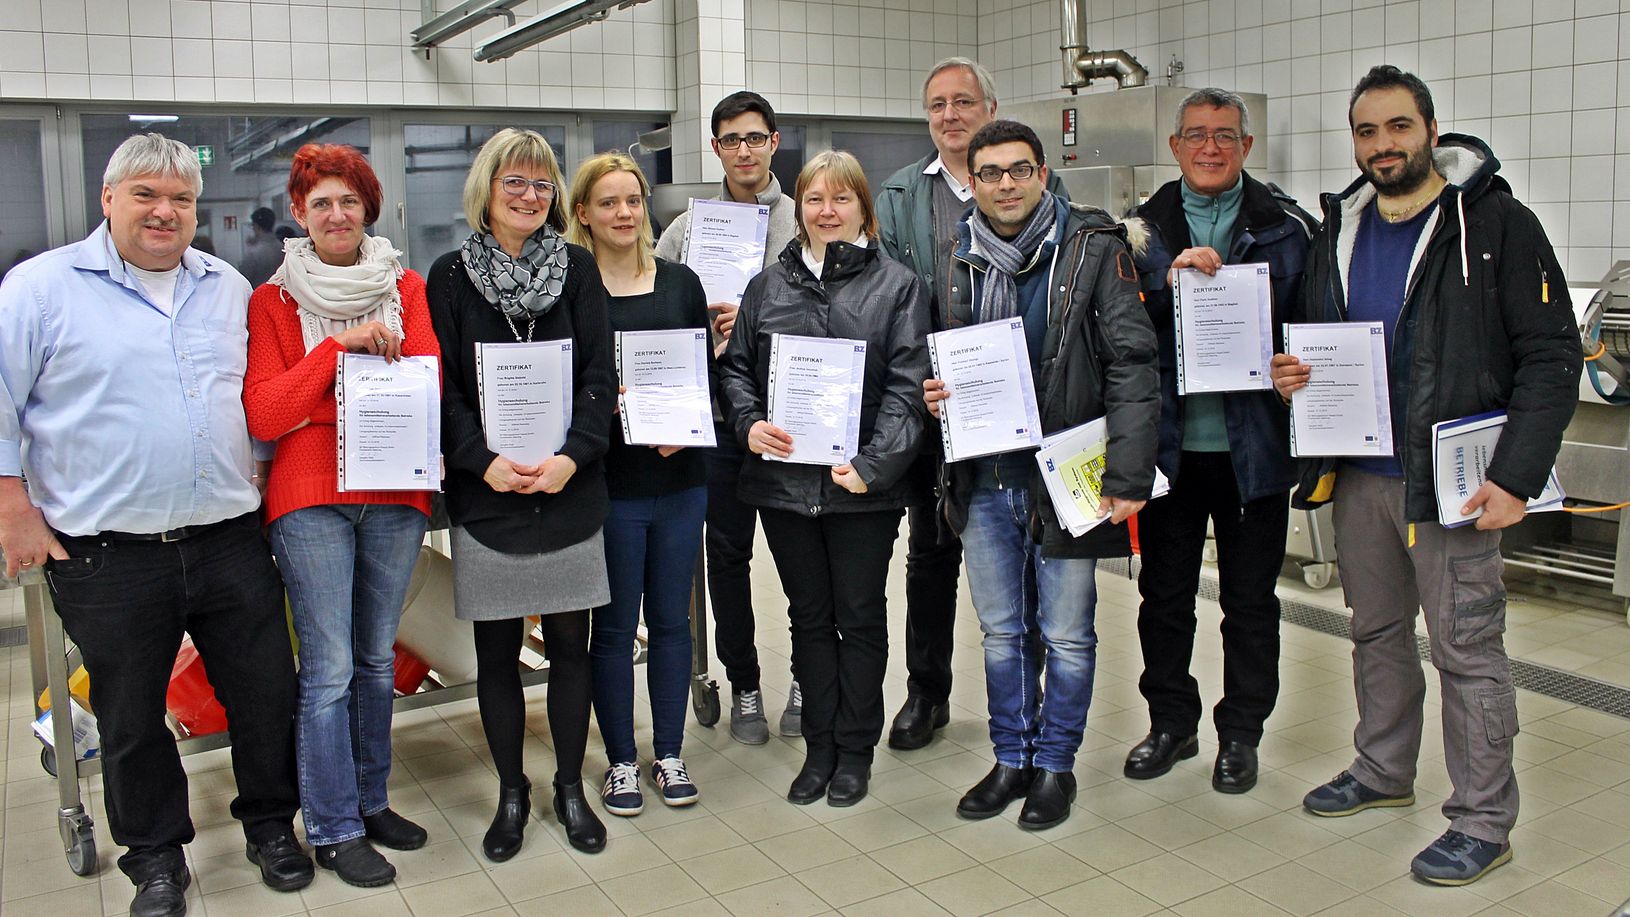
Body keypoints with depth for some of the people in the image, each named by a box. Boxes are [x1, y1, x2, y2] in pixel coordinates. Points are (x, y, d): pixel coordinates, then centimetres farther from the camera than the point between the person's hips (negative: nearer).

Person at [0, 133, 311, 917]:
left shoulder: (230, 289, 10)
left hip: (230, 542, 3)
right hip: (106, 557, -3)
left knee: (267, 695, 10)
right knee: (130, 721, 11)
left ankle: (271, 825, 32)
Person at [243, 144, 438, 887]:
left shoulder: (407, 289, 8)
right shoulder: (273, 301, 2)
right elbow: (263, 414, -8)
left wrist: (377, 346, -16)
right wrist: (339, 345, -16)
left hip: (395, 495, 3)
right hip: (311, 498, -3)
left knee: (377, 659, 13)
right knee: (328, 668, -3)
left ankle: (370, 800, 27)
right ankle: (334, 830, 10)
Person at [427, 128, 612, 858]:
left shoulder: (577, 269, 6)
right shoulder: (451, 276, 3)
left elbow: (599, 375, 0)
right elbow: (443, 387, -2)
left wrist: (573, 455, -13)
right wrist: (482, 461, -15)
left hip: (570, 490, 1)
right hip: (485, 496, -1)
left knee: (570, 646, 7)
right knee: (496, 653, 8)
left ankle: (570, 787, 24)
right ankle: (511, 792, 25)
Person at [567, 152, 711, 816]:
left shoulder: (680, 282, 8)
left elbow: (706, 373, 9)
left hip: (680, 481, 3)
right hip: (610, 485, -3)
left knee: (671, 619, 12)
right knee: (613, 628, 7)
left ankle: (669, 754, 27)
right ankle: (621, 761, 23)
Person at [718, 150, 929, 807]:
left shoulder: (896, 286, 0)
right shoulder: (768, 286, 9)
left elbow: (907, 386, -7)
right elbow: (735, 366, 12)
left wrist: (873, 464, -16)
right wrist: (750, 423, -7)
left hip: (863, 485, -3)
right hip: (784, 480, 3)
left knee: (860, 615, 9)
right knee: (809, 615, 13)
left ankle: (855, 749, 24)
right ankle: (820, 745, 26)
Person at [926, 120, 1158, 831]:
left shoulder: (1094, 247, -6)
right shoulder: (959, 259, 7)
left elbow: (1132, 364, -11)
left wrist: (1129, 473, -18)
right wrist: (935, 394, -3)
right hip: (984, 477, 4)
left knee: (1066, 634, 8)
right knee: (1002, 631, 14)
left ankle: (1056, 764, 26)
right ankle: (1012, 758, 30)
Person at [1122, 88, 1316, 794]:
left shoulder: (1287, 228, 2)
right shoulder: (1144, 227, 6)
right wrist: (1167, 278, -18)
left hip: (1253, 443, -1)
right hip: (1169, 440, 2)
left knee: (1250, 598, 9)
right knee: (1164, 591, 12)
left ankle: (1241, 734, 26)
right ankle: (1171, 722, 29)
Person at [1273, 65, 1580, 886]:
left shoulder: (1495, 224, -7)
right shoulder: (1338, 232, 11)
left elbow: (1552, 355, -10)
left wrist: (1517, 475, -18)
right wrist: (1293, 374, -2)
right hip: (1358, 474, 6)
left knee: (1467, 649, 0)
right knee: (1376, 632, 17)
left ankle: (1484, 820, 13)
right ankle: (1382, 771, 34)